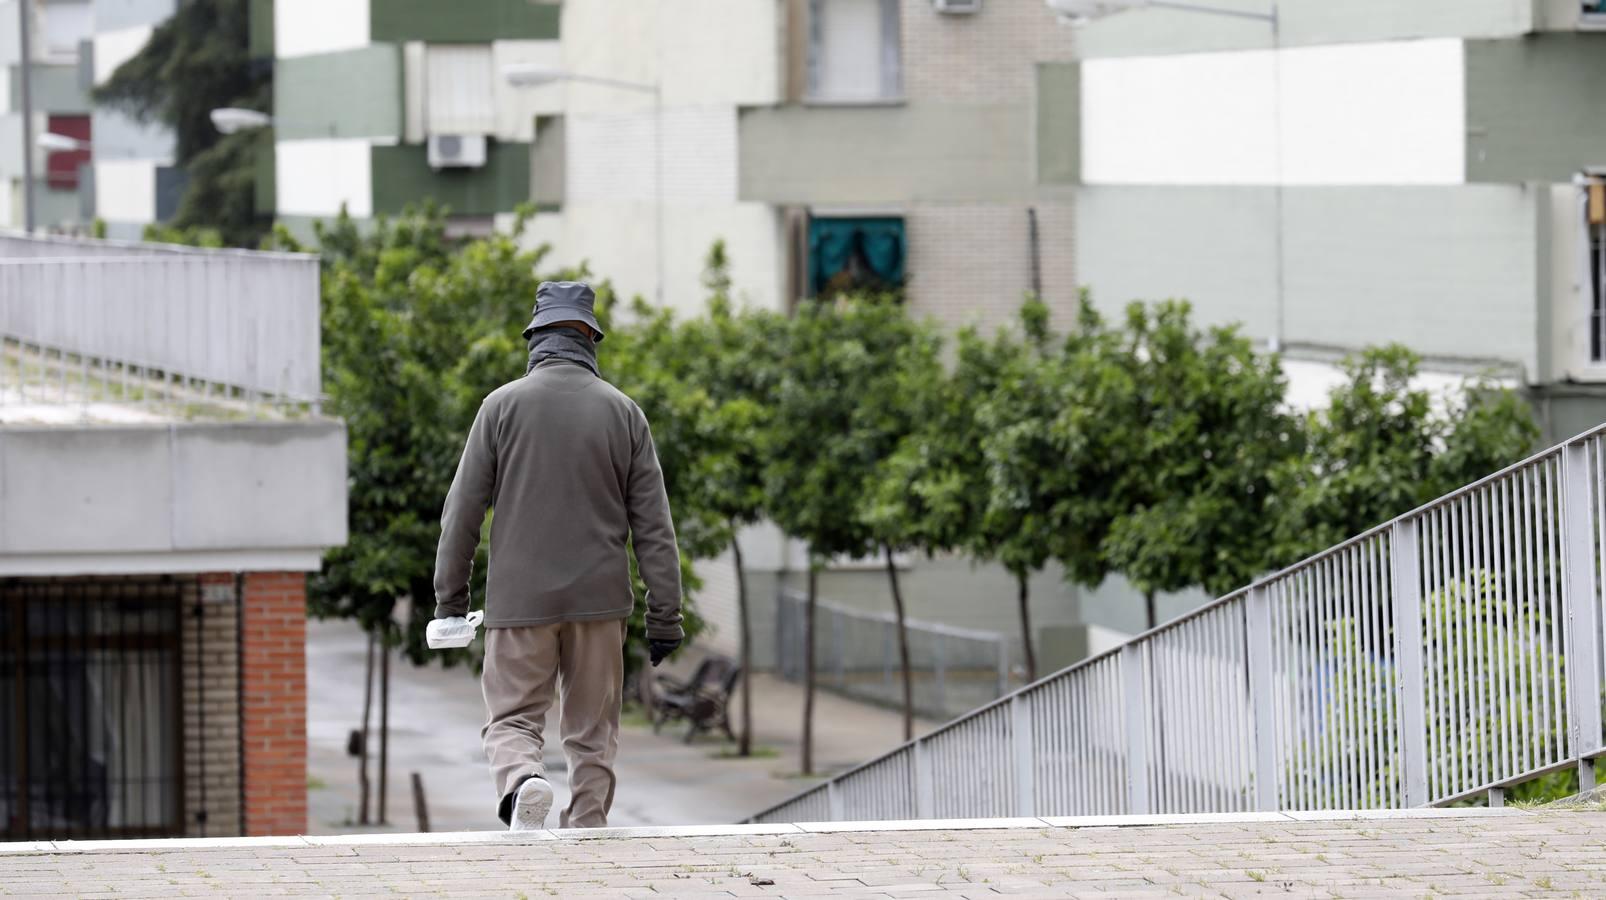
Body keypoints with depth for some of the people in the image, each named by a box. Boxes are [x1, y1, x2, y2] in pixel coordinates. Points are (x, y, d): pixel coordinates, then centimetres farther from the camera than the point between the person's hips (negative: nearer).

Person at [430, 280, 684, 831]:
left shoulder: (503, 405, -1)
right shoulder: (623, 412, 4)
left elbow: (462, 511, -1)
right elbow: (653, 524, 3)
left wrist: (450, 599, 6)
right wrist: (665, 614, 6)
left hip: (520, 599, -1)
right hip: (599, 599, 1)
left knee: (512, 719, 4)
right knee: (592, 732, 9)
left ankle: (523, 782, -26)